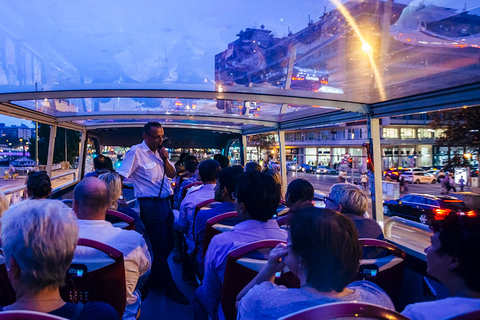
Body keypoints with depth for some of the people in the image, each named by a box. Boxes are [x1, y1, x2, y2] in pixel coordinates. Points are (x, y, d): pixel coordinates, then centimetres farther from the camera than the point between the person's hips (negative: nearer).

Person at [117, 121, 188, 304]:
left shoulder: (160, 152, 12)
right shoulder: (136, 152, -11)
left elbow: (172, 174, 12)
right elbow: (120, 175, -15)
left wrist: (165, 160, -4)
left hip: (165, 202, 8)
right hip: (150, 205, -8)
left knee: (169, 242, 16)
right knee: (160, 247, 0)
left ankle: (155, 278, 36)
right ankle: (170, 288, 13)